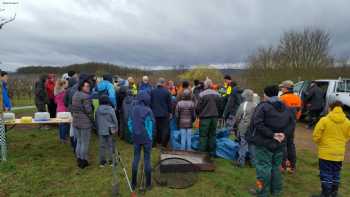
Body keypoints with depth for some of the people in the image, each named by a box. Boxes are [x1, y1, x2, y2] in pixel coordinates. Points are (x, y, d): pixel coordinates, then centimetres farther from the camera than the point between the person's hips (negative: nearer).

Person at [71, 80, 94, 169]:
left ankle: (79, 159, 29)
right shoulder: (86, 96, -18)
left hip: (76, 122, 8)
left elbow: (73, 108, 14)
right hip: (85, 123, -8)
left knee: (79, 141, 19)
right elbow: (89, 110, -19)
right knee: (85, 143, 4)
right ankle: (83, 161, 14)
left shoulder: (75, 95, 10)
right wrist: (92, 120, -6)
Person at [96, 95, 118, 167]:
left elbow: (96, 121, 6)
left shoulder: (98, 110, -3)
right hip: (110, 131, -2)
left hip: (101, 131, 2)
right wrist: (116, 129, 8)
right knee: (110, 146, 8)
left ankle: (102, 162, 18)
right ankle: (111, 161, 15)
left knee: (102, 146, 10)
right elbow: (115, 120, -6)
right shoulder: (111, 109, -11)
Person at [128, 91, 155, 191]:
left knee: (136, 158, 14)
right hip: (146, 138, -4)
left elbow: (129, 123, 2)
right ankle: (148, 184, 17)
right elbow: (150, 125, -12)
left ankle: (133, 183, 22)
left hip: (136, 137, 4)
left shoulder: (134, 109, -3)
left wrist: (133, 133, 11)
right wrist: (150, 137, -2)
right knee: (147, 159, 7)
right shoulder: (148, 110, -16)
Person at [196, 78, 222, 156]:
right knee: (212, 134, 13)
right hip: (214, 117, 5)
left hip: (205, 117, -5)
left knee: (203, 135, 4)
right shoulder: (217, 94, 4)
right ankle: (212, 151, 19)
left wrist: (197, 113, 9)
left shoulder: (202, 94, -13)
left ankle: (202, 152, 9)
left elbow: (198, 107, -9)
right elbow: (219, 106, 10)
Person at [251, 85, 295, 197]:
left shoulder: (263, 106, -13)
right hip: (279, 143, 7)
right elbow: (292, 123, 9)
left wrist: (271, 134, -19)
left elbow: (257, 123, -23)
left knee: (264, 168, 2)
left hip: (264, 143, -7)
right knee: (276, 167, 20)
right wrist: (284, 133, -3)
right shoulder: (285, 108, 9)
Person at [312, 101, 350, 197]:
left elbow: (316, 136, -12)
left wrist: (320, 143, 9)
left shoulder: (324, 120, -14)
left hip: (326, 152, -4)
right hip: (339, 153, 5)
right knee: (336, 174, 19)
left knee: (326, 174, 5)